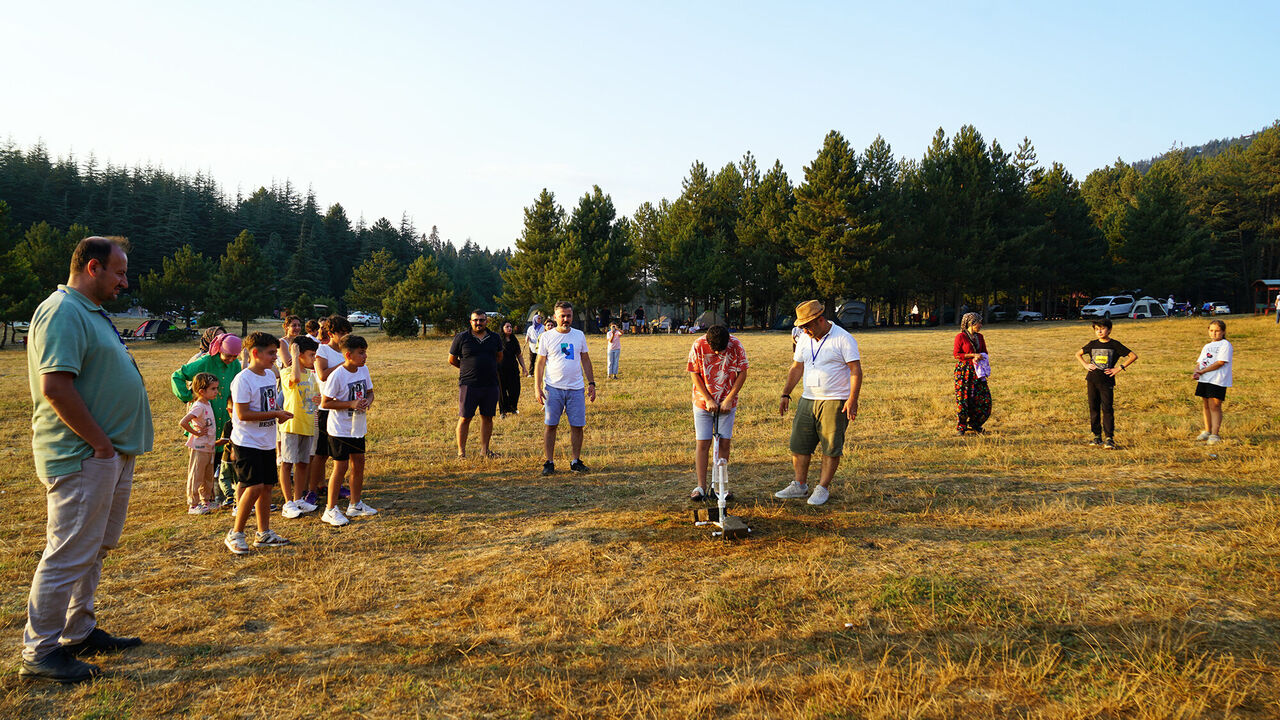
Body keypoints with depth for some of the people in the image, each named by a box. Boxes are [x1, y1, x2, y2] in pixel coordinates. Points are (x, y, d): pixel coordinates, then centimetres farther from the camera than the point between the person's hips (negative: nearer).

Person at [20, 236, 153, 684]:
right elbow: (55, 387, -25)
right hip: (83, 458, -10)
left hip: (109, 455, 10)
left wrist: (113, 445, 16)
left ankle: (79, 632, 30)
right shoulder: (63, 312, -16)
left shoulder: (90, 312, 18)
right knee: (69, 554, -2)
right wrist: (100, 443, -19)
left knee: (94, 549, 18)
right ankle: (39, 652, 10)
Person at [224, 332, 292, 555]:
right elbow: (243, 414, -21)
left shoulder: (271, 375, 9)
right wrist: (275, 414, -19)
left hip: (267, 442, 8)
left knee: (266, 486, 11)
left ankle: (264, 533, 21)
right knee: (254, 487, -12)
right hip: (247, 442, -8)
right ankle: (235, 534, 3)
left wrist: (280, 413, 2)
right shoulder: (243, 380, -16)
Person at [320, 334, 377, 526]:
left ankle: (355, 505, 28)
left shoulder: (364, 370, 2)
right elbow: (325, 403, -17)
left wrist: (368, 401, -9)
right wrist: (351, 404, -25)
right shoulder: (337, 375, -19)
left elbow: (369, 392, 14)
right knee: (341, 467, -3)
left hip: (358, 427, 7)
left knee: (359, 463, 13)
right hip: (340, 429, -7)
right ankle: (330, 510, 9)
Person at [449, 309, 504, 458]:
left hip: (491, 384, 3)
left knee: (487, 417, 9)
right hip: (468, 384, -3)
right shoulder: (461, 338, -1)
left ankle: (484, 450, 21)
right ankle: (461, 452, 7)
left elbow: (499, 358, 24)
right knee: (465, 418, -1)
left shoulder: (495, 338, 8)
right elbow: (452, 360, 8)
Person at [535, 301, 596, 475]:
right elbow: (540, 364, 3)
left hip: (576, 389, 2)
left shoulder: (579, 335, 10)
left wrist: (592, 383, 10)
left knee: (577, 426, 2)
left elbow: (586, 361, 16)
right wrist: (537, 387, -5)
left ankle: (576, 462, 14)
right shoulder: (547, 337, 2)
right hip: (553, 388, -2)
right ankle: (549, 462, 9)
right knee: (550, 425, 0)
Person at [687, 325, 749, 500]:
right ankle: (701, 487, 1)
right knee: (702, 443, -4)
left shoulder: (736, 345, -15)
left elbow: (742, 373, -7)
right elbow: (694, 374, -8)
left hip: (727, 403, 1)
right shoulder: (698, 346, -16)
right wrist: (708, 400, -12)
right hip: (703, 401, -1)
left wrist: (728, 400, -11)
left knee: (724, 442, 0)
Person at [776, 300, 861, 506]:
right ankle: (800, 485, 16)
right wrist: (785, 394, 12)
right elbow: (796, 368, 17)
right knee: (799, 444, 6)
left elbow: (856, 370, -12)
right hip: (808, 400, 6)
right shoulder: (805, 340, 9)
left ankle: (823, 488, 9)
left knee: (831, 448, -1)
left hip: (835, 402, -6)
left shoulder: (843, 339, -9)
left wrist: (852, 400, -20)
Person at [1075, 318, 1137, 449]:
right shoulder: (1092, 344, 8)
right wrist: (1086, 365, 8)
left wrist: (1119, 368, -7)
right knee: (1094, 408, 7)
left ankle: (1109, 438, -4)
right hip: (1092, 380, 4)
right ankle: (1097, 436, 16)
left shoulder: (1115, 345, -2)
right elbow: (1078, 354, 24)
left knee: (1107, 409, -7)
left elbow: (1133, 356, -2)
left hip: (1107, 381, -4)